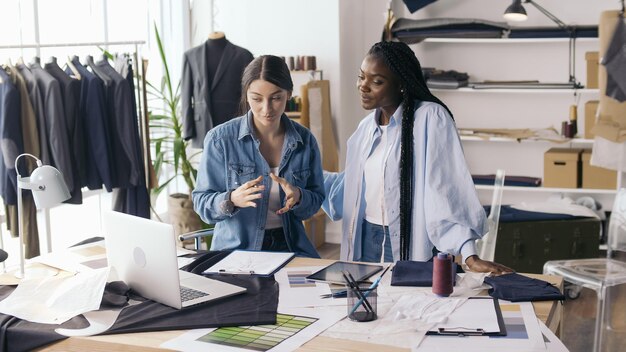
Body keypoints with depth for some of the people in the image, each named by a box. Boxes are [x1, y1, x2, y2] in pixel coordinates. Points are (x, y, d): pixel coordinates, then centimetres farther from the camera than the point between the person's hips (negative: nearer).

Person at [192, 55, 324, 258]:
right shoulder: (220, 139, -7)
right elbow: (201, 202, -5)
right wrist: (231, 200, -26)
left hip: (289, 246, 2)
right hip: (235, 247, -2)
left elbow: (316, 201, 8)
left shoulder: (305, 140, 1)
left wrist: (298, 197, -16)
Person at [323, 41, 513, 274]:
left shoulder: (430, 117, -14)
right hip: (366, 237, 6)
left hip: (410, 244, -6)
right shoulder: (367, 126, 8)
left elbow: (446, 189, -21)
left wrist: (470, 255, -26)